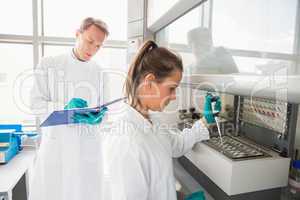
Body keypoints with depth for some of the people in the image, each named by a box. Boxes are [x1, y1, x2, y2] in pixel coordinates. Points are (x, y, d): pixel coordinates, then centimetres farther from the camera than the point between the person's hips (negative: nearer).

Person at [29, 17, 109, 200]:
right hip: (56, 142, -1)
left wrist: (96, 117, -16)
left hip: (88, 144, 2)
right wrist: (65, 108, -21)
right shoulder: (48, 65, 0)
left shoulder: (99, 72, 5)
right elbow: (36, 104, -3)